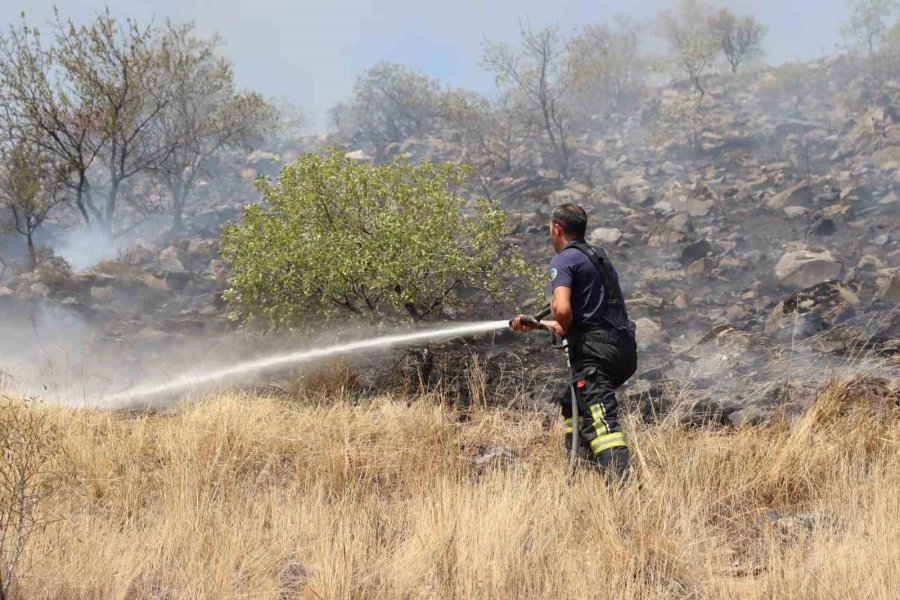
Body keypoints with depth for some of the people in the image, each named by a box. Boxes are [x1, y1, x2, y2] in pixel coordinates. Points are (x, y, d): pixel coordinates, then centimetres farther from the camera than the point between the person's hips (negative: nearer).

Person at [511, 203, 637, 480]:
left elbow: (562, 309, -21)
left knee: (602, 421, -16)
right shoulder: (599, 257, 24)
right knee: (573, 405, 25)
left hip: (594, 350, -9)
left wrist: (564, 330, 2)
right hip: (623, 349, 9)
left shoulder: (564, 260, -4)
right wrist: (537, 325, 37)